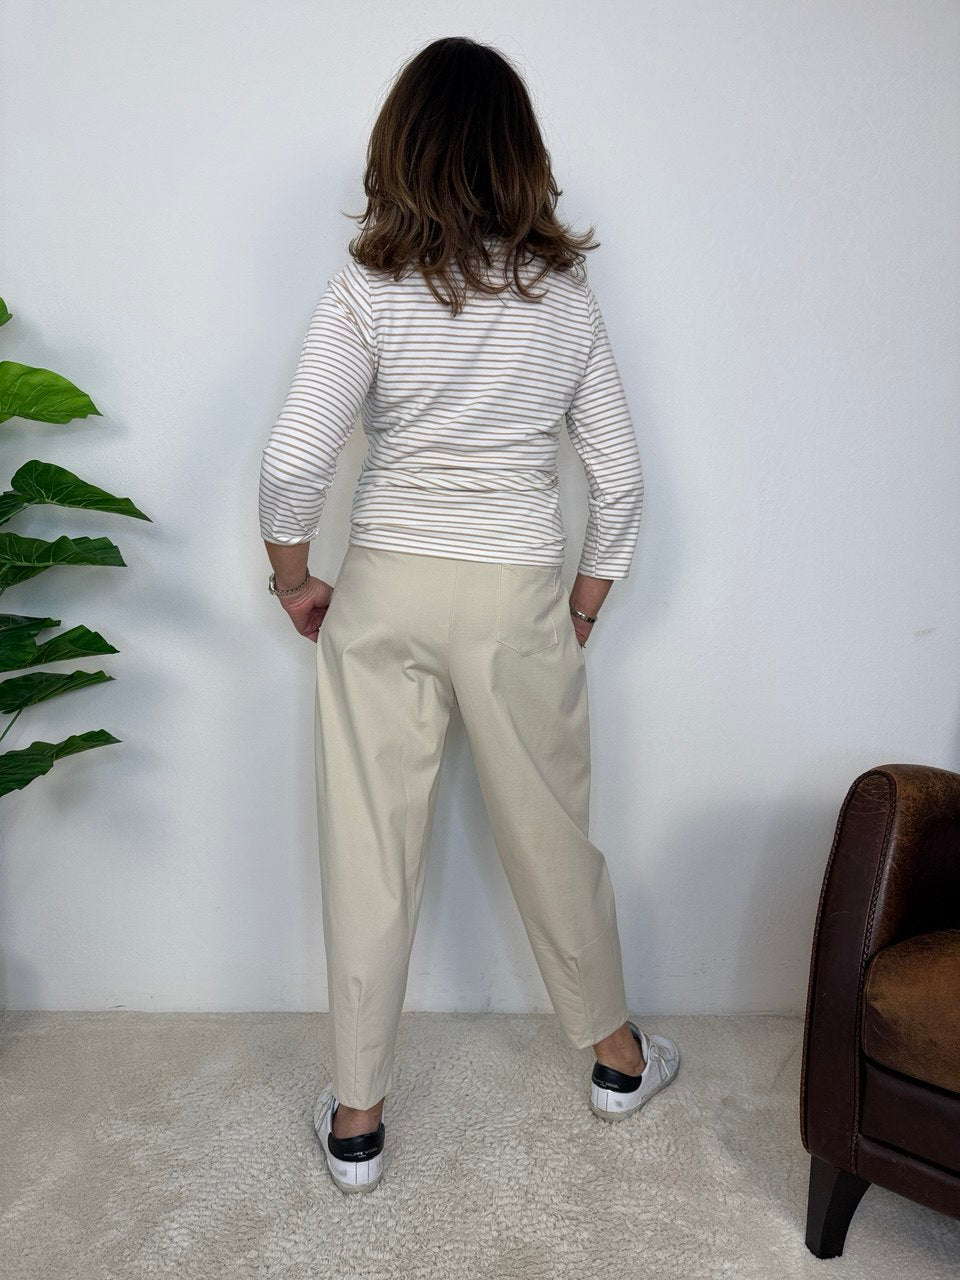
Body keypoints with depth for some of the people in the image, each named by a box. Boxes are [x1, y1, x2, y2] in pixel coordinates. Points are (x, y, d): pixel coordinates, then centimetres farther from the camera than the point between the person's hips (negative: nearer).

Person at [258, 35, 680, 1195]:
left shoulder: (366, 292, -7)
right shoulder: (566, 295, -1)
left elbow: (292, 460, -14)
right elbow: (619, 475, 1)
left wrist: (294, 580, 2)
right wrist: (587, 601, 13)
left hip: (385, 591, -1)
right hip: (517, 601, 1)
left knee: (369, 852, 9)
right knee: (552, 836, 17)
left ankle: (356, 1120, 24)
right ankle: (616, 1056, 38)